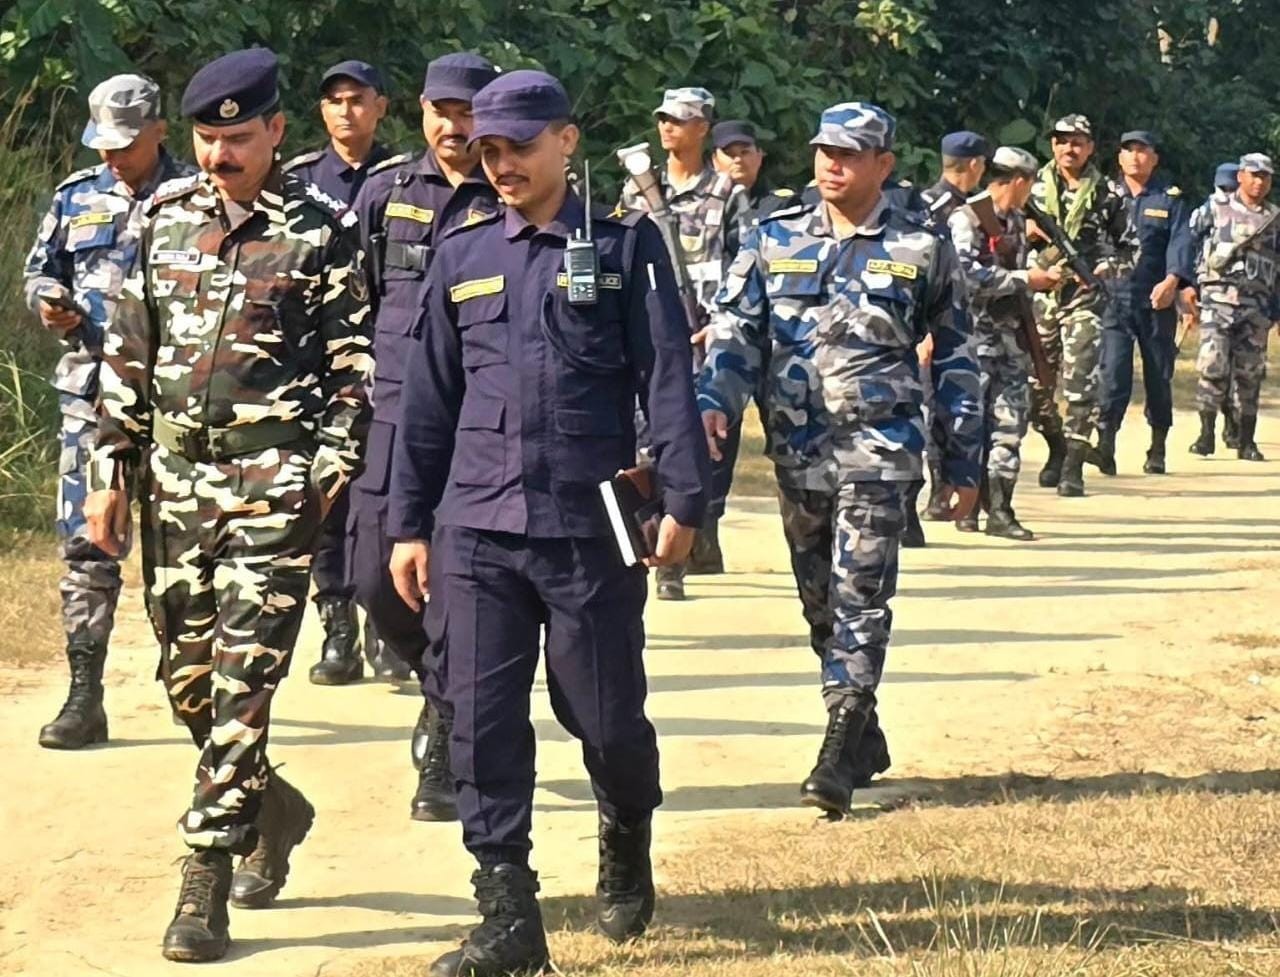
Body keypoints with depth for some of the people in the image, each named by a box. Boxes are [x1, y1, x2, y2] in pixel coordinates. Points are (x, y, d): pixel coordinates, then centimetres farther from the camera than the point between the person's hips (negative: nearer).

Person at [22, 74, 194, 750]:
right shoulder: (77, 199, 10)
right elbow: (37, 272, 20)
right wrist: (50, 302, -2)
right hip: (90, 391, 3)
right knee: (85, 543, 0)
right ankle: (84, 697, 3)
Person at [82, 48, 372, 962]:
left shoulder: (320, 230, -3)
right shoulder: (166, 216, 8)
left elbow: (355, 361, -2)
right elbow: (128, 353, 11)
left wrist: (334, 463, -11)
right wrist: (110, 471, 8)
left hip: (273, 485, -5)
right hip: (175, 478, 5)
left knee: (243, 680, -9)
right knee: (185, 671, 10)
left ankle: (206, 880, -5)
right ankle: (271, 805, 35)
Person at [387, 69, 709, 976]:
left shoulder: (626, 244, 1)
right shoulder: (461, 256, 10)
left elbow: (668, 378, -3)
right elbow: (429, 398, 13)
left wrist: (683, 500, -10)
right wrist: (410, 522, 11)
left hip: (592, 528, -3)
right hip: (478, 529, 3)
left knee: (606, 716, 5)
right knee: (483, 722, -1)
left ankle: (626, 844, 36)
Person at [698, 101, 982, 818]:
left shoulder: (922, 248, 3)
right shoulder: (775, 242, 8)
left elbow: (955, 357, 7)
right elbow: (737, 333, 4)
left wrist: (964, 462, 5)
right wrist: (714, 402, -15)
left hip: (879, 452, -4)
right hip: (797, 450, 4)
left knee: (860, 598, -11)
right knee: (820, 602, 10)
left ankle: (840, 758, -13)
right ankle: (865, 740, 24)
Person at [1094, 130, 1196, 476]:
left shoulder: (1170, 199, 6)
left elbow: (1181, 242, -6)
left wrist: (1173, 279, -22)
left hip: (1157, 301, 0)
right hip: (1114, 300, 0)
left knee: (1159, 377, 7)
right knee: (1113, 374, -13)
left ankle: (1157, 451, 18)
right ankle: (1105, 446, -19)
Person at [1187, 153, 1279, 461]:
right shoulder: (1214, 210, 5)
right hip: (1219, 298, -3)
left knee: (1250, 374, 4)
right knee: (1213, 366, -13)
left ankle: (1246, 441, 11)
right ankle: (1206, 433, -4)